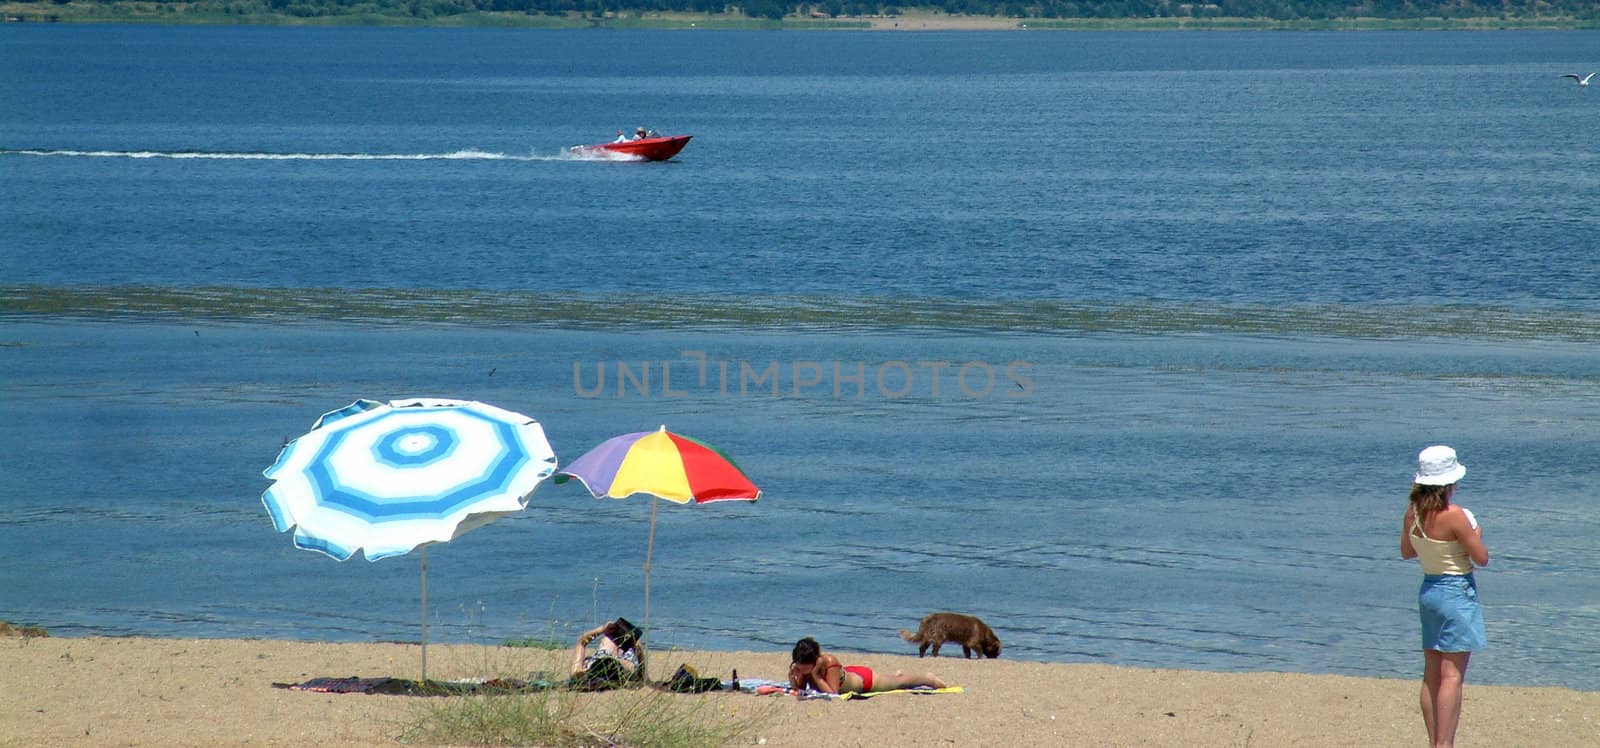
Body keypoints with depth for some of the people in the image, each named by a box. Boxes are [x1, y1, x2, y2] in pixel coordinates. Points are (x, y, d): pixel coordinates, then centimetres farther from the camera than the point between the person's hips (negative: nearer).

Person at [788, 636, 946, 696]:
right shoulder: (802, 665, -27)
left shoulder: (829, 663, -44)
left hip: (864, 679, -6)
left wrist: (815, 675, -49)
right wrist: (793, 678, -39)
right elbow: (799, 690, -19)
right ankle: (896, 674, 68)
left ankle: (927, 678, 48)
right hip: (848, 673, 6)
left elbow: (832, 692, -44)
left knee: (899, 682, 22)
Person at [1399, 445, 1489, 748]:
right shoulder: (1454, 515, -20)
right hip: (1457, 592, -7)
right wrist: (1476, 534, 5)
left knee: (1431, 674, 12)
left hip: (1428, 590, 7)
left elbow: (1406, 552, 15)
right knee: (1452, 675, -4)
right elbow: (1481, 558, -14)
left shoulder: (1413, 512, 0)